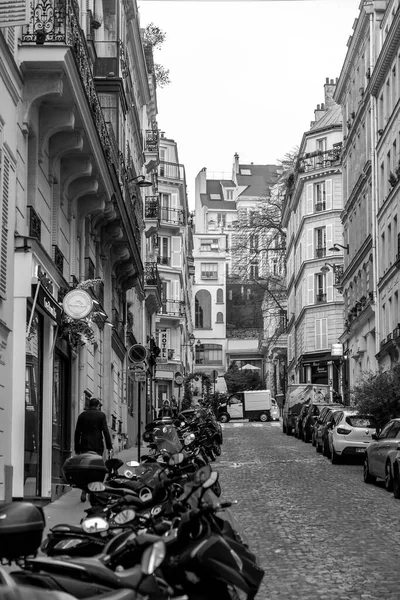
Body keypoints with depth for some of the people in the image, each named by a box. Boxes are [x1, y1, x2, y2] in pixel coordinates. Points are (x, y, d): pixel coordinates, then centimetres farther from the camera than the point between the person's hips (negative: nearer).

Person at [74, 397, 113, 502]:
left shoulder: (82, 415, 9)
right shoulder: (101, 415, -1)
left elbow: (77, 433, 9)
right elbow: (106, 432, -6)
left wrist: (77, 449, 13)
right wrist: (109, 447, -4)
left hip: (84, 446, 3)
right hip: (97, 446, -2)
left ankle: (84, 492, -8)